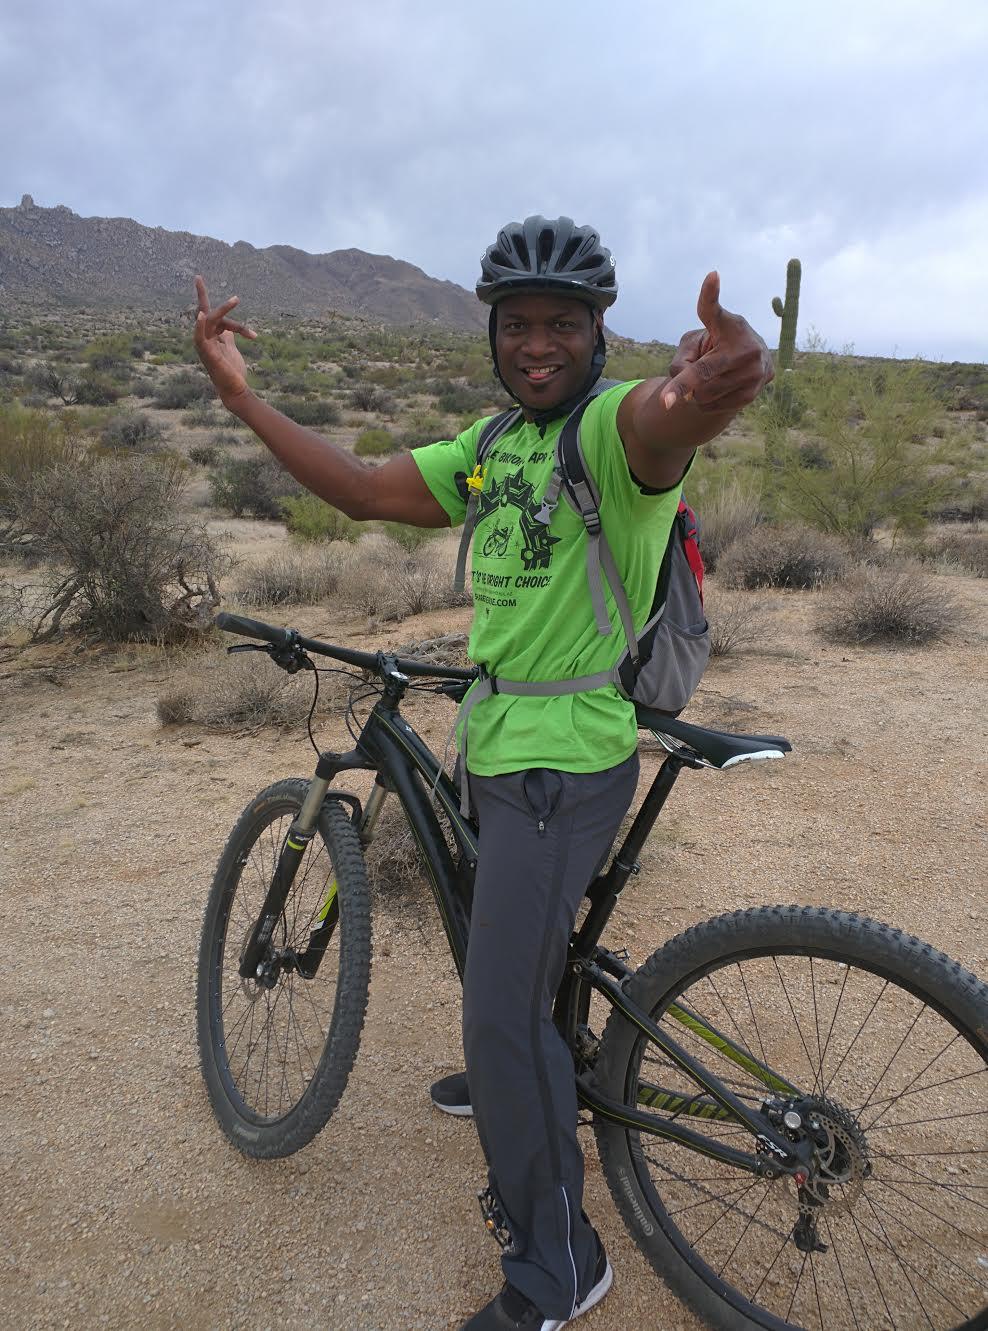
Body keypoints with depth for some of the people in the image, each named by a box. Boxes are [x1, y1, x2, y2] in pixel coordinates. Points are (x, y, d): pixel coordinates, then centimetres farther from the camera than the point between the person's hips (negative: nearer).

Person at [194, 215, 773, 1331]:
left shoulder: (613, 423, -16)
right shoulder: (493, 443, 10)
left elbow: (661, 418, -41)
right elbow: (366, 491, 6)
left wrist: (717, 379, -65)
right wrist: (237, 392, 4)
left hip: (567, 759, -9)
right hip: (498, 739, 9)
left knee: (504, 1007, -7)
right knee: (502, 943, 30)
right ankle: (508, 1079, 60)